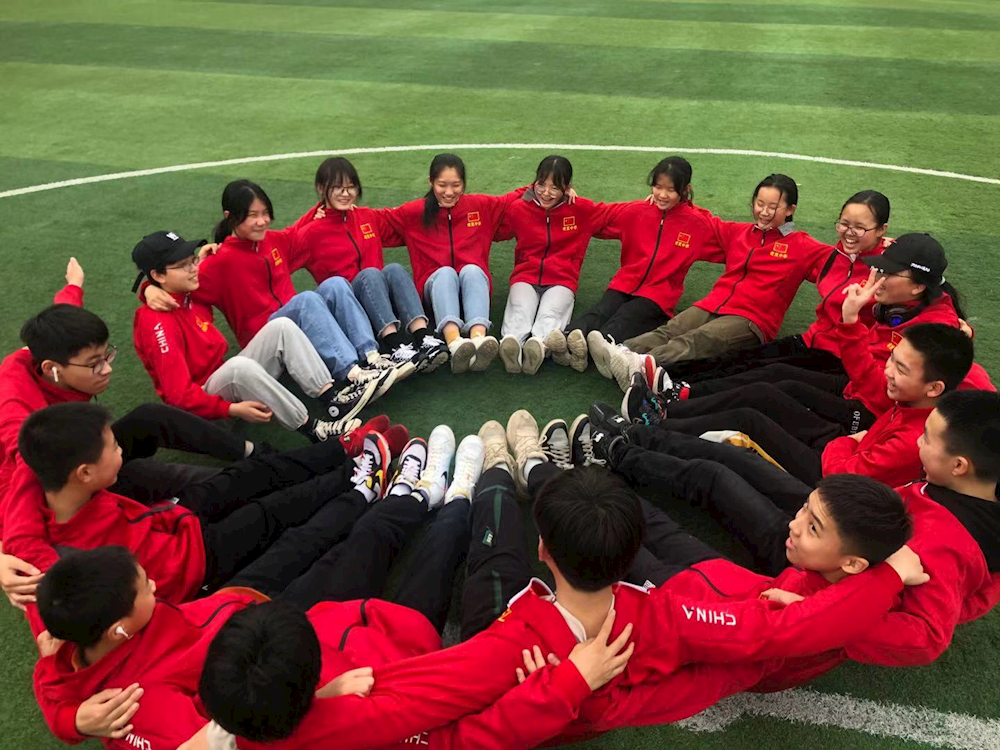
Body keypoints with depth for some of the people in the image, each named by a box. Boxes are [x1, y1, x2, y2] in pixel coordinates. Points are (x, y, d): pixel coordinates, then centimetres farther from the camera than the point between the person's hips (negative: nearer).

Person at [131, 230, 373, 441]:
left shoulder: (190, 296, 4)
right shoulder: (157, 324, -20)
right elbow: (180, 395, -24)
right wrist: (233, 409, -32)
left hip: (229, 380, 9)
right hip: (202, 403, -9)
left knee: (281, 326, -8)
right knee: (239, 366, -41)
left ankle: (333, 396, -23)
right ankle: (311, 429, -32)